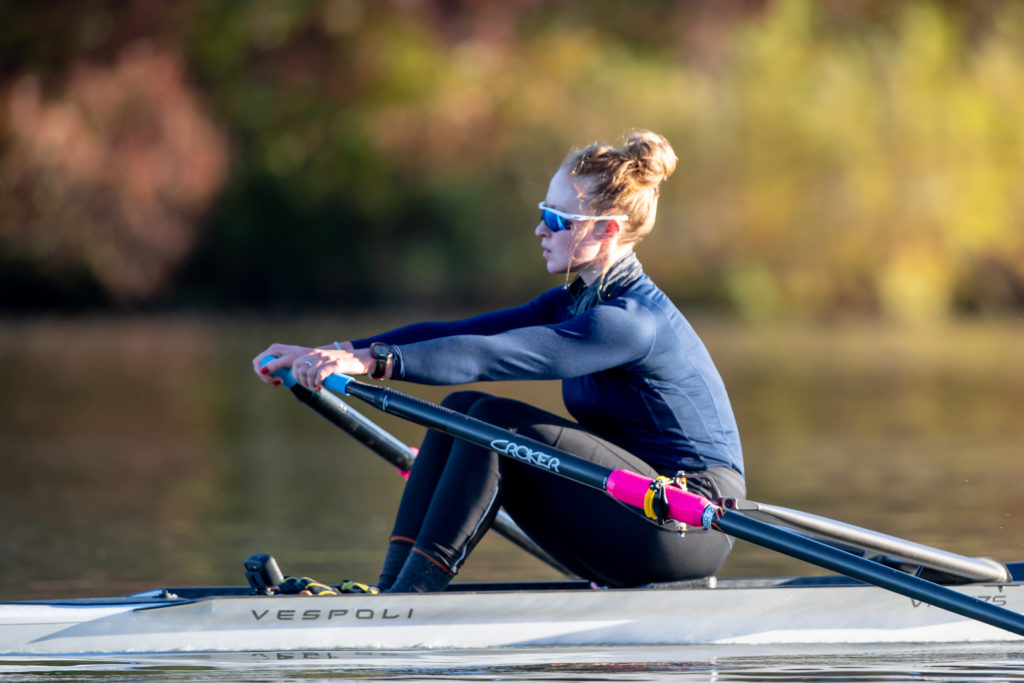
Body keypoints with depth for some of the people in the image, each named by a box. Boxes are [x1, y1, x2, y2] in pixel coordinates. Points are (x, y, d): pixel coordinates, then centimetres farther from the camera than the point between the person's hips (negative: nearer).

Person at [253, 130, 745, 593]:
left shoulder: (631, 320, -19)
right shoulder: (574, 304, 10)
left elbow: (493, 355, -30)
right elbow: (455, 333, 2)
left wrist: (372, 361, -38)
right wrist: (333, 353, -8)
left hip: (693, 525, -9)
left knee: (496, 421, -20)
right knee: (460, 408, -3)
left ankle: (408, 601, -21)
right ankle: (391, 590, -12)